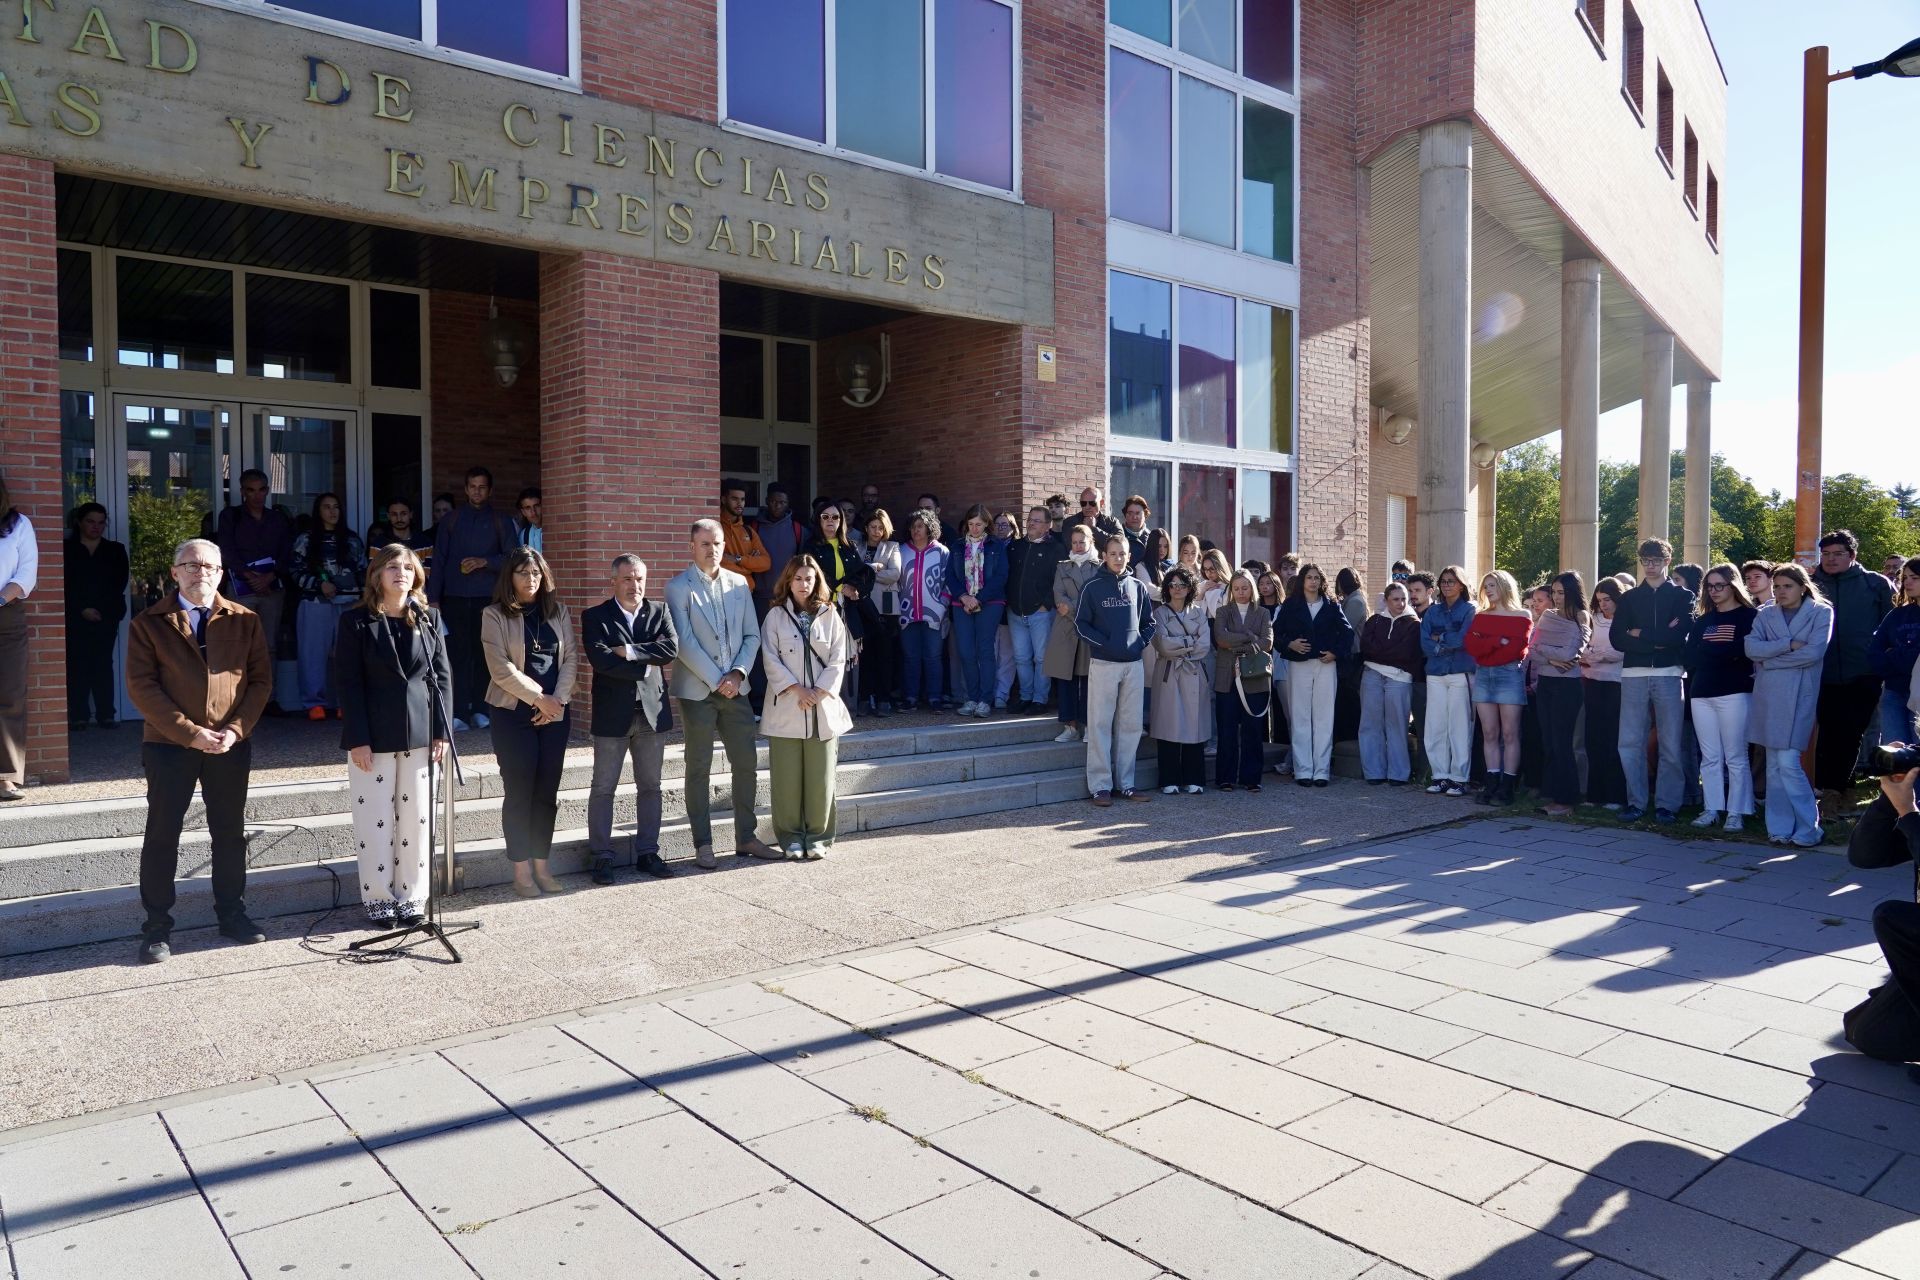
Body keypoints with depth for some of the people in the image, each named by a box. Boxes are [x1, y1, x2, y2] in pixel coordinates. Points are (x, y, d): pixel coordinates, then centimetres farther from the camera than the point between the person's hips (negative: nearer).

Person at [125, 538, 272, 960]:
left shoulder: (245, 621, 5)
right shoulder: (148, 624, -1)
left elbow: (261, 679, 3)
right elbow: (141, 687, -7)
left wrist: (236, 729, -11)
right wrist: (190, 733, -15)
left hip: (231, 745, 2)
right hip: (169, 745, -2)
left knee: (230, 832, 10)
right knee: (162, 835, 4)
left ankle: (232, 915, 22)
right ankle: (158, 926, 13)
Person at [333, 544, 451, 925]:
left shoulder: (428, 618, 8)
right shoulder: (356, 622, -2)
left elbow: (442, 676, 6)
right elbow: (347, 684, -5)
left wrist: (441, 731, -1)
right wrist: (357, 739, -12)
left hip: (419, 735, 3)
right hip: (373, 737, -2)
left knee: (416, 819, 6)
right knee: (375, 821, 4)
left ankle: (413, 897, 16)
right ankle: (378, 898, 15)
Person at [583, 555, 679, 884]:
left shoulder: (659, 611, 7)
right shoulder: (595, 617, -1)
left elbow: (671, 648, -9)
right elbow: (600, 659, -16)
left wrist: (629, 651, -15)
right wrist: (645, 666, -12)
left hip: (653, 711, 3)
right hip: (612, 714, -3)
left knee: (650, 787, 10)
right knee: (603, 789, 3)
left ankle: (647, 852, 19)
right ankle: (602, 856, 12)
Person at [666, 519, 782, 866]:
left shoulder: (739, 584, 9)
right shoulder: (679, 587, -5)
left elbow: (752, 635, 8)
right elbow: (684, 643, -11)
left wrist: (738, 672, -7)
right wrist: (717, 681, -13)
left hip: (735, 687, 4)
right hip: (697, 690, -4)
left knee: (746, 764, 7)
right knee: (699, 769, 3)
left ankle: (745, 838, 19)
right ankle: (703, 845, 11)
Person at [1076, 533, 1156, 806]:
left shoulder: (1137, 586, 9)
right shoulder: (1093, 586, -2)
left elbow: (1149, 621, 15)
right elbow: (1081, 624, -3)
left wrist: (1141, 642, -1)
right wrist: (1104, 643, -12)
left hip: (1133, 664, 4)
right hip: (1103, 664, -4)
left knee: (1131, 725, 6)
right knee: (1100, 724, -1)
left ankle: (1125, 783, 15)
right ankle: (1101, 786, 4)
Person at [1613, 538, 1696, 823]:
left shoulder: (1683, 596, 9)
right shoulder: (1630, 598, 14)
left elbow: (1679, 634, -8)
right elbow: (1617, 638, 1)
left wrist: (1640, 634, -5)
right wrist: (1659, 640, -7)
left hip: (1669, 674, -2)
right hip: (1634, 675, 2)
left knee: (1670, 744, 0)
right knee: (1630, 743, -1)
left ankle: (1666, 804, 7)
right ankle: (1635, 802, 7)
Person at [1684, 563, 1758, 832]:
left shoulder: (1748, 617, 1)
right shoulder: (1703, 621, 17)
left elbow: (1745, 653, -9)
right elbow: (1691, 658, 13)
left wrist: (1708, 652, -5)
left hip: (1734, 694, -5)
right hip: (1701, 695, 5)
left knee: (1735, 757, -1)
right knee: (1709, 757, 7)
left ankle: (1736, 813, 3)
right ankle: (1711, 809, 12)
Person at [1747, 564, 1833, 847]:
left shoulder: (1821, 612, 4)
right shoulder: (1765, 616, 15)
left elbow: (1814, 652, -10)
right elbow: (1751, 647, -1)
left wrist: (1769, 660, -5)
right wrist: (1789, 645, -12)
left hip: (1798, 695, -4)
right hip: (1768, 696, 4)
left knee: (1787, 763, -11)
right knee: (1774, 765, 5)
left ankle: (1809, 828, 0)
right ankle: (1780, 828, 10)